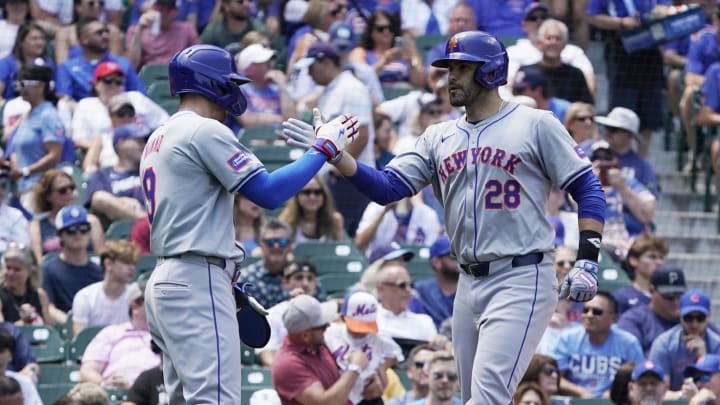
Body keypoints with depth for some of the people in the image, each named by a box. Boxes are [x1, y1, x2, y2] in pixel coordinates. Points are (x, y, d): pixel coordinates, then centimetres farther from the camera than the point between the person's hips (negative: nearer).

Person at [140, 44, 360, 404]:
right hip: (197, 283, -10)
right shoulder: (205, 131, -10)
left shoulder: (158, 140, 20)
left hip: (163, 280, 10)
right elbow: (269, 192, -16)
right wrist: (324, 148, -8)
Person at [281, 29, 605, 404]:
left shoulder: (535, 125, -2)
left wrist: (587, 261, -12)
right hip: (469, 284, 7)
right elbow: (386, 188, 6)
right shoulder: (439, 138, 14)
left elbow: (588, 190, -2)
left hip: (522, 279, -7)